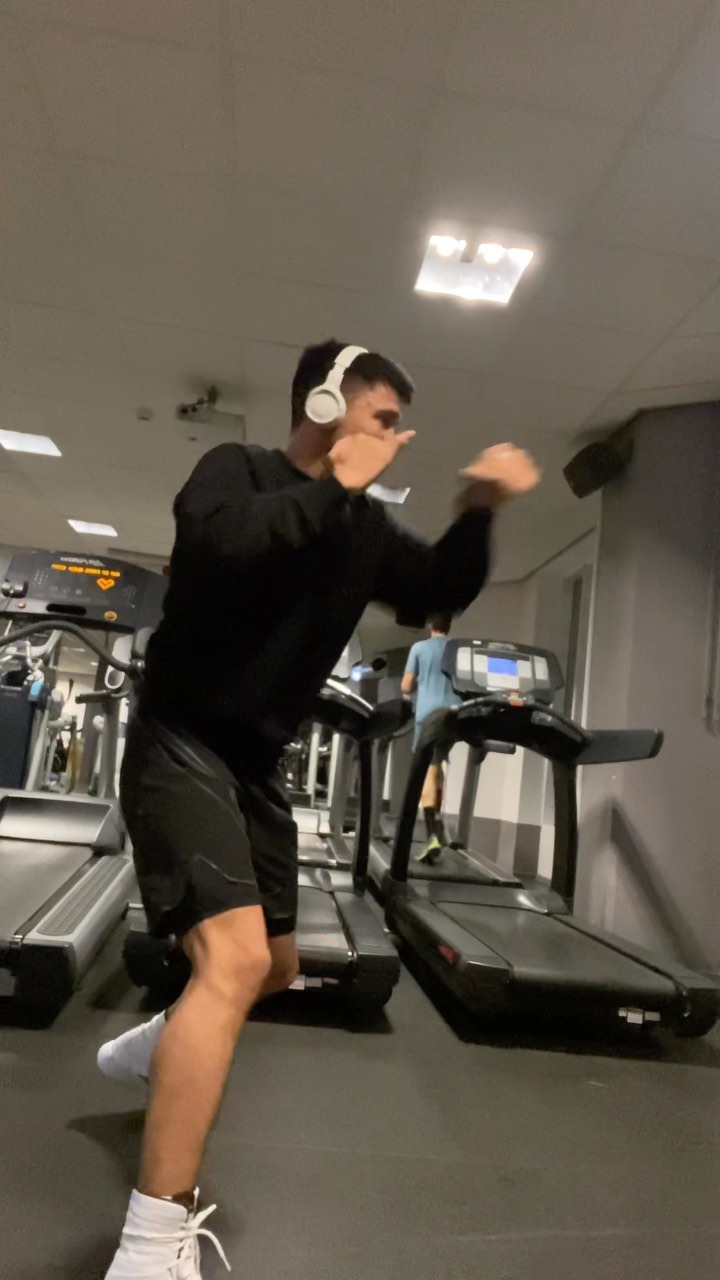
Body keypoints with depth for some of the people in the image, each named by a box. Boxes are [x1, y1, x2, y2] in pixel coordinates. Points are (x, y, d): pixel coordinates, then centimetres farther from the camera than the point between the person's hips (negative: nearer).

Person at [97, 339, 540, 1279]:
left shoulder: (364, 527, 9)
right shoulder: (236, 469, -8)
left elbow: (438, 594, 7)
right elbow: (217, 543, -29)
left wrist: (478, 512, -9)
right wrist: (334, 487, -19)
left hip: (255, 762, 8)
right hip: (182, 744, -8)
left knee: (274, 968, 18)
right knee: (236, 960, -23)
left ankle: (146, 1052, 46)